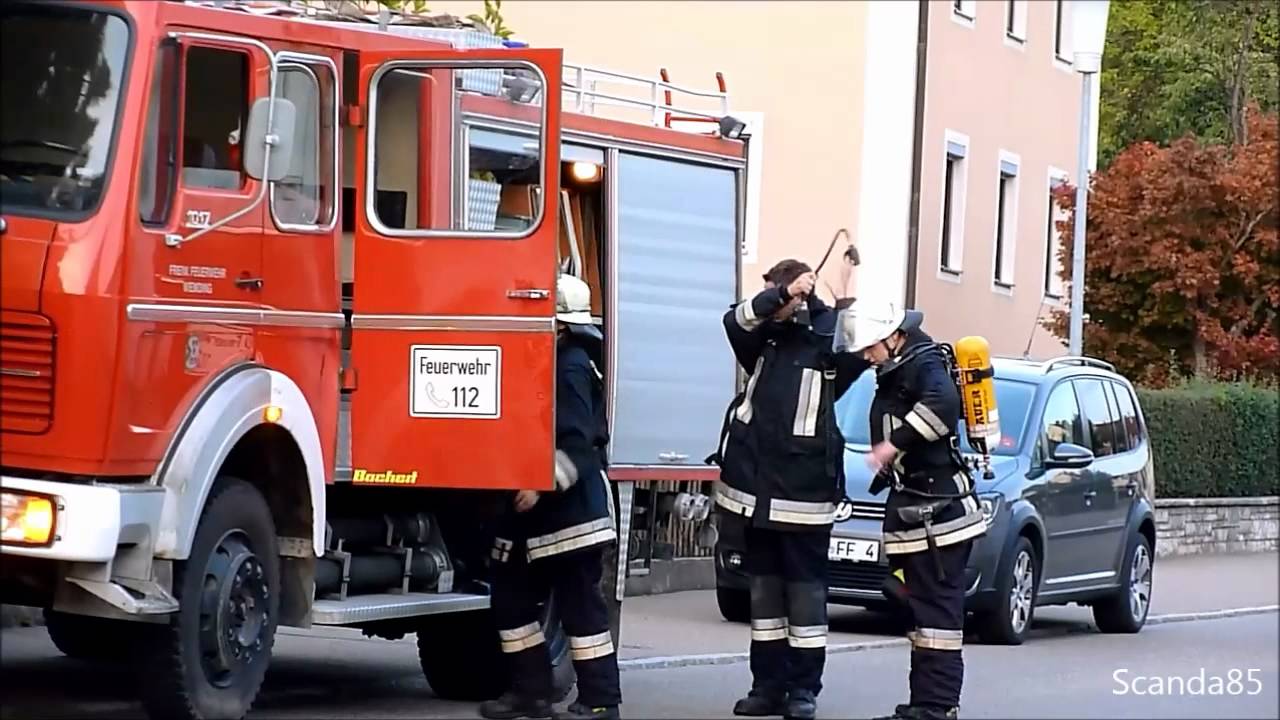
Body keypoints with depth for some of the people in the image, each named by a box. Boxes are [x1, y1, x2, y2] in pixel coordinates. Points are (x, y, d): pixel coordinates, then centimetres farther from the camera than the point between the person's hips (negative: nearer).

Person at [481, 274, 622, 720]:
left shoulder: (570, 369, -15)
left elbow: (576, 442, -24)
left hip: (570, 511, -10)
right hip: (533, 514, 10)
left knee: (580, 605, -6)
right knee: (511, 599, 11)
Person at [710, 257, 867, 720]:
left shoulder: (825, 341, -1)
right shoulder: (765, 340, 12)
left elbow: (857, 352, -21)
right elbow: (736, 321, -8)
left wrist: (845, 301, -29)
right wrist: (782, 295, -20)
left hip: (804, 489, -5)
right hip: (756, 485, 5)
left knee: (805, 590, -1)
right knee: (763, 588, 9)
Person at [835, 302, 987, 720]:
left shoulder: (925, 363, -13)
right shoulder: (894, 372, 17)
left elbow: (942, 403, -33)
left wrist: (894, 442, -33)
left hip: (937, 512, -10)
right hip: (914, 513, 10)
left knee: (937, 607, -11)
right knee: (921, 606, 12)